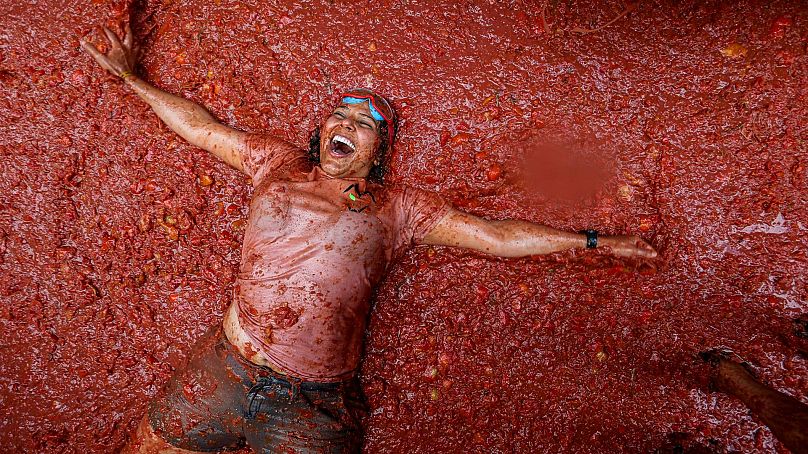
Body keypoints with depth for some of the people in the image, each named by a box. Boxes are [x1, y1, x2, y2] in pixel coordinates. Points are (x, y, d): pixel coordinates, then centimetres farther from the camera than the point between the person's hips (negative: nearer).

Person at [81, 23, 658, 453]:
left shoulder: (397, 207, 3)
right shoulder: (281, 162, 10)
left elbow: (496, 235, 2)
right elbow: (202, 127, 19)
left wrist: (593, 240, 1)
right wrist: (130, 76, 24)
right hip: (224, 370, 2)